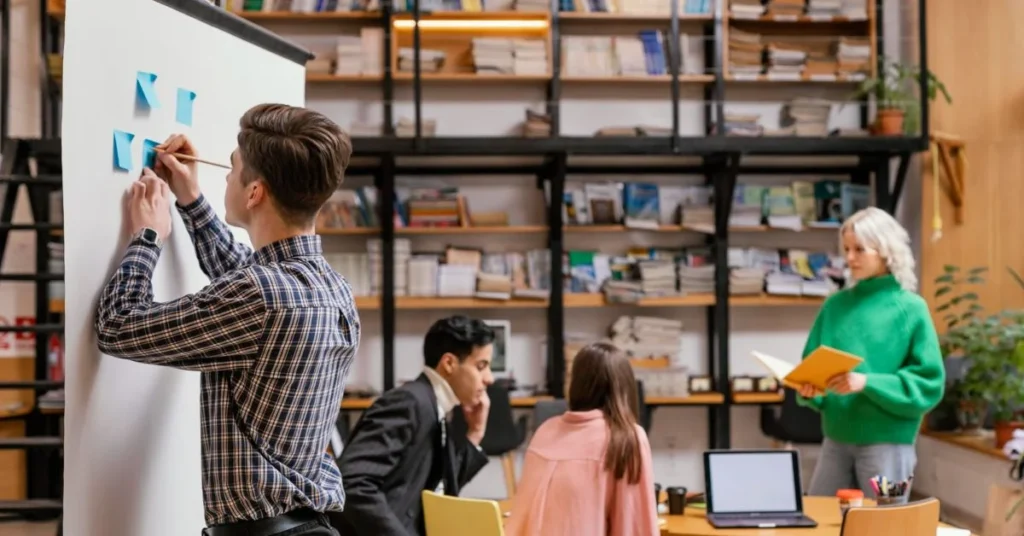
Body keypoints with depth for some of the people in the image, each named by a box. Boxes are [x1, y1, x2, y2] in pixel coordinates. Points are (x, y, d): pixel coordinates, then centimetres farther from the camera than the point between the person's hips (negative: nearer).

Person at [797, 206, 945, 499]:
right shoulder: (835, 304, 6)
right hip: (836, 440, 4)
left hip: (887, 443, -4)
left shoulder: (910, 309, -5)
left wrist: (868, 383, -20)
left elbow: (928, 384, -9)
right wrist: (809, 388, -14)